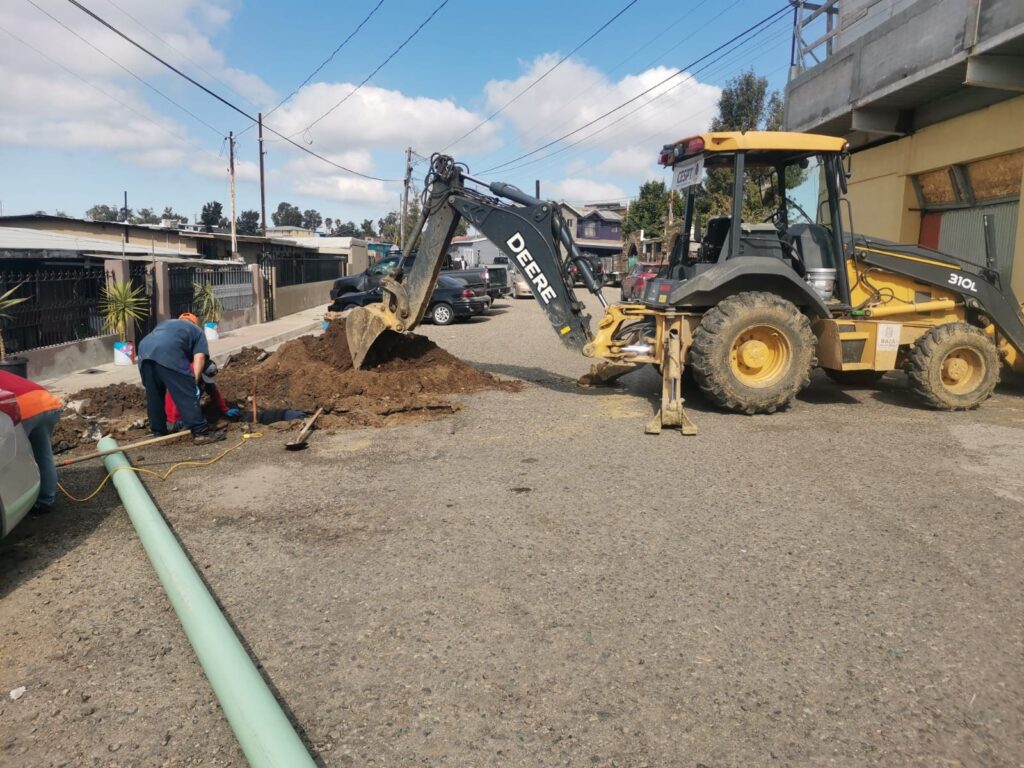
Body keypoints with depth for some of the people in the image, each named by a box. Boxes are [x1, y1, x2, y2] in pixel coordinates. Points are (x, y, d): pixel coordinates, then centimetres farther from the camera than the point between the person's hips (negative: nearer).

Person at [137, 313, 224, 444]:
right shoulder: (197, 330, 28)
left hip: (144, 350, 6)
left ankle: (158, 432, 27)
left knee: (153, 395, 19)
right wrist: (195, 382, 7)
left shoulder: (165, 323, 43)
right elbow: (199, 357, 10)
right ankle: (201, 432, -2)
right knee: (186, 394, -1)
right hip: (168, 353, -6)